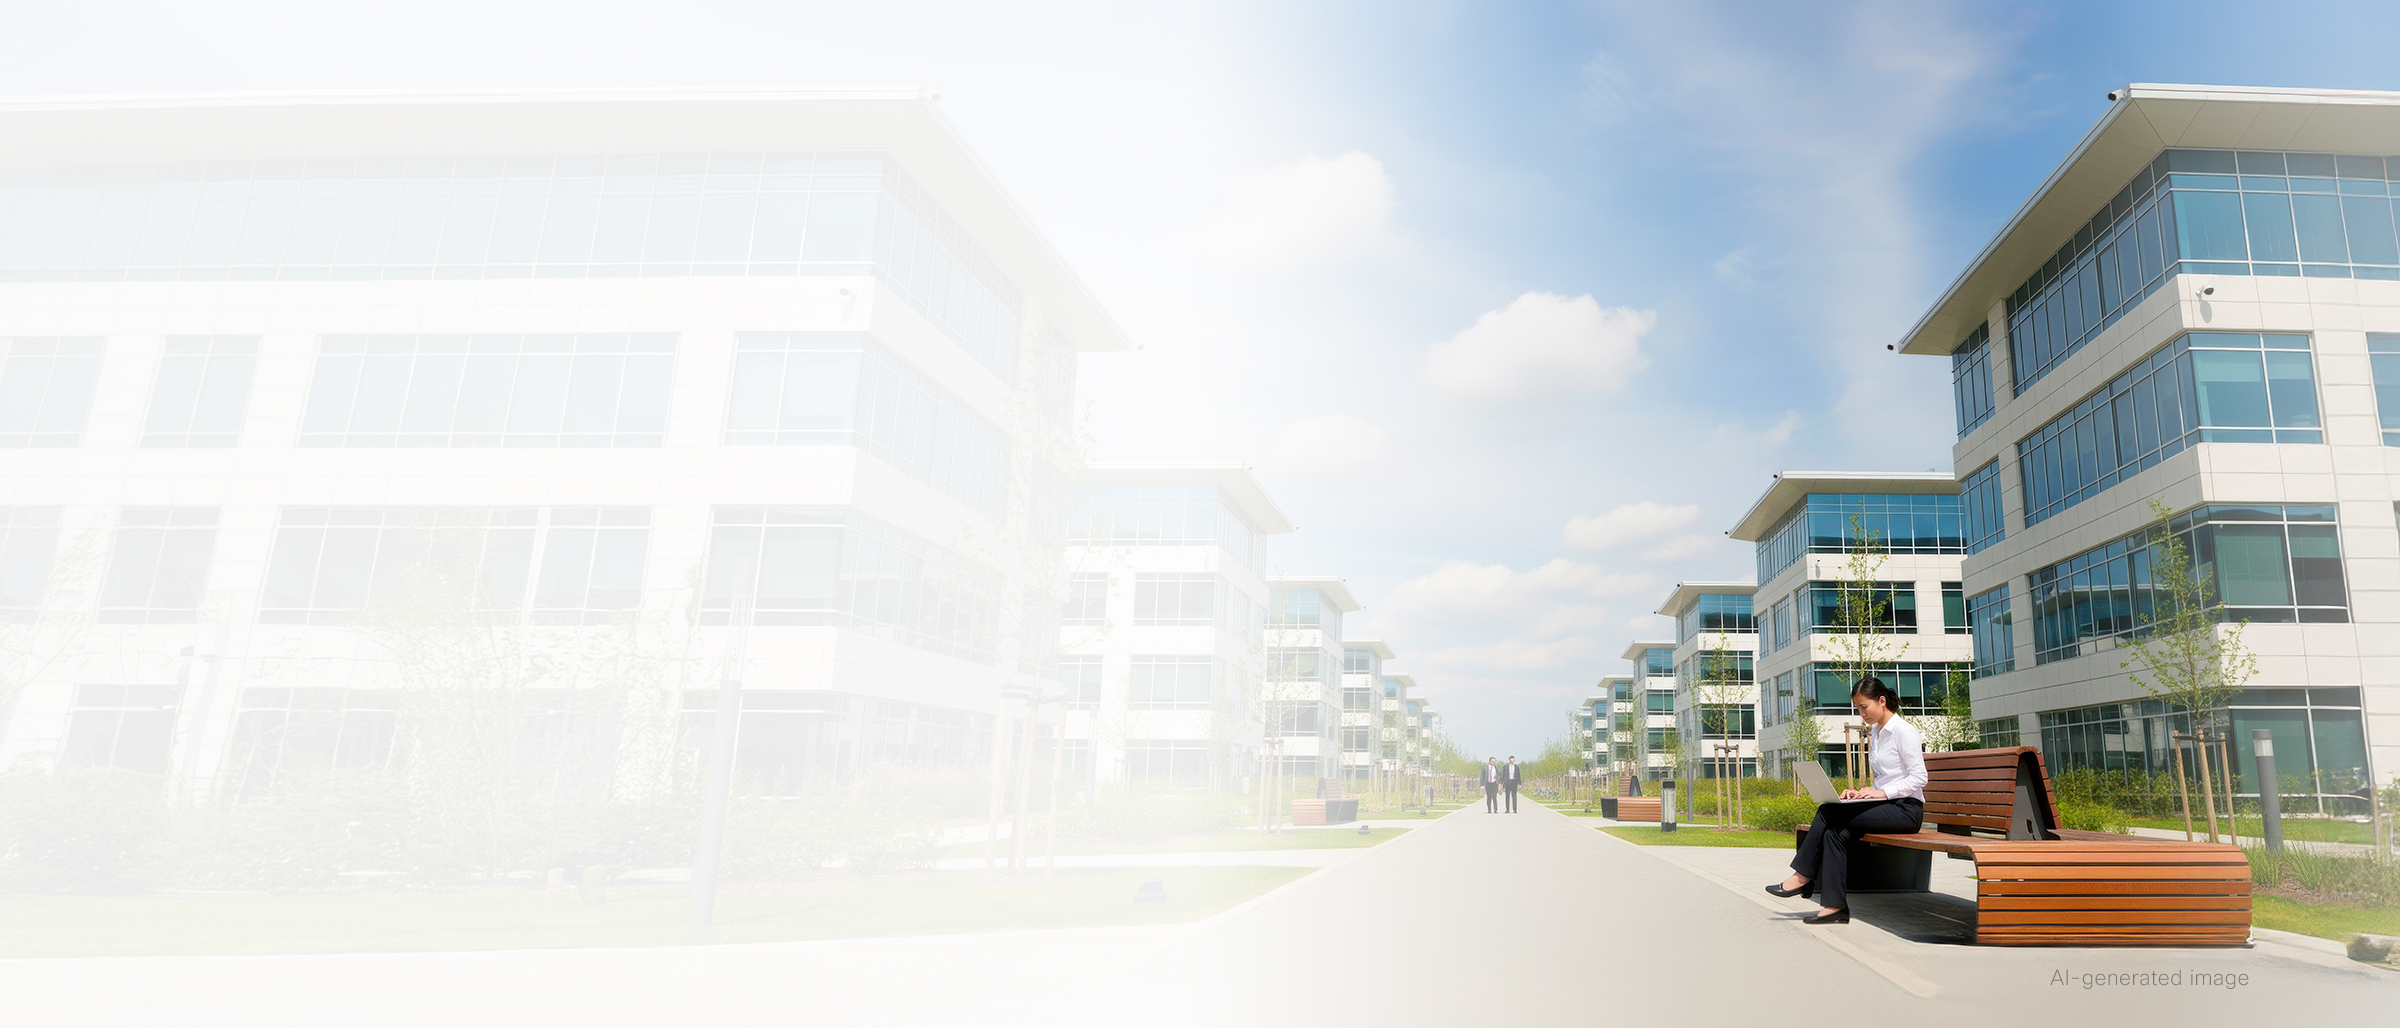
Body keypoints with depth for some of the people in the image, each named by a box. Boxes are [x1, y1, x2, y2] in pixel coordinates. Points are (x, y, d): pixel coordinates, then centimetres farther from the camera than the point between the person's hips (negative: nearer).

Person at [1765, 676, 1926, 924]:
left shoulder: (1903, 731, -7)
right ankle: (1835, 906, -19)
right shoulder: (1874, 733, 18)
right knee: (1836, 833, -16)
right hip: (1885, 806, 8)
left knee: (1830, 812, -23)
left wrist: (1882, 792, -21)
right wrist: (1862, 793, 4)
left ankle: (1803, 877, -16)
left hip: (1906, 810, -8)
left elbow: (1919, 778, -13)